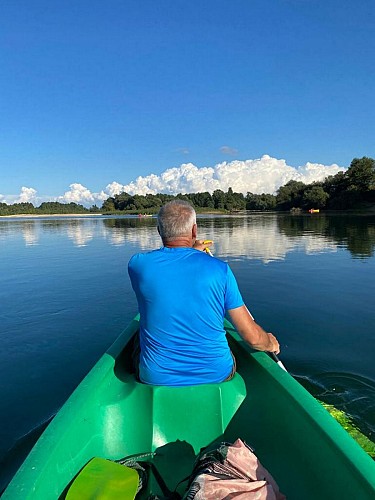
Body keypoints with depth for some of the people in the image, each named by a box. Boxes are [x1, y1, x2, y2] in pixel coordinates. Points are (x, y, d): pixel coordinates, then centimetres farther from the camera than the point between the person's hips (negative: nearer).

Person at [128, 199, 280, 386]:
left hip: (157, 377, 1)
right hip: (216, 375, 0)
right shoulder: (219, 269, -15)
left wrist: (191, 251, 30)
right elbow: (253, 337, -9)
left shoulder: (137, 264, -12)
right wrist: (270, 344, 14)